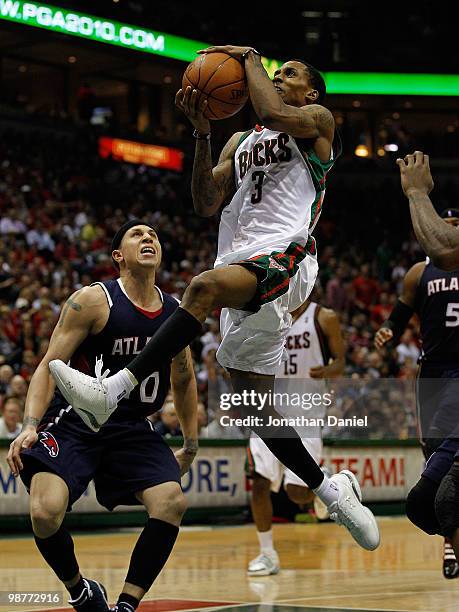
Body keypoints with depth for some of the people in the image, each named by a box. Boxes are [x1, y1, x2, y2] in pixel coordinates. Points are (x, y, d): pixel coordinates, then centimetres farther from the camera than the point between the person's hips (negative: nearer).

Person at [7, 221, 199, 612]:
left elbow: (184, 380, 21)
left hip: (133, 429, 4)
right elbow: (49, 365, -12)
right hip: (74, 422, -4)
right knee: (45, 512, -25)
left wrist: (191, 444, 22)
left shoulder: (176, 313, 5)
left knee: (172, 502, -20)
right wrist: (30, 427, -25)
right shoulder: (93, 301, -11)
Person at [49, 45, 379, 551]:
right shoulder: (240, 142, 28)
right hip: (241, 269, 8)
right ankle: (333, 492, 19)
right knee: (254, 404, 5)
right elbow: (206, 204, 15)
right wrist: (202, 133, 6)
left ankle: (112, 391, -48)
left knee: (207, 285, -37)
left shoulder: (318, 120, 8)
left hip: (285, 258, -8)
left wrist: (249, 57, -1)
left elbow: (275, 113, -16)